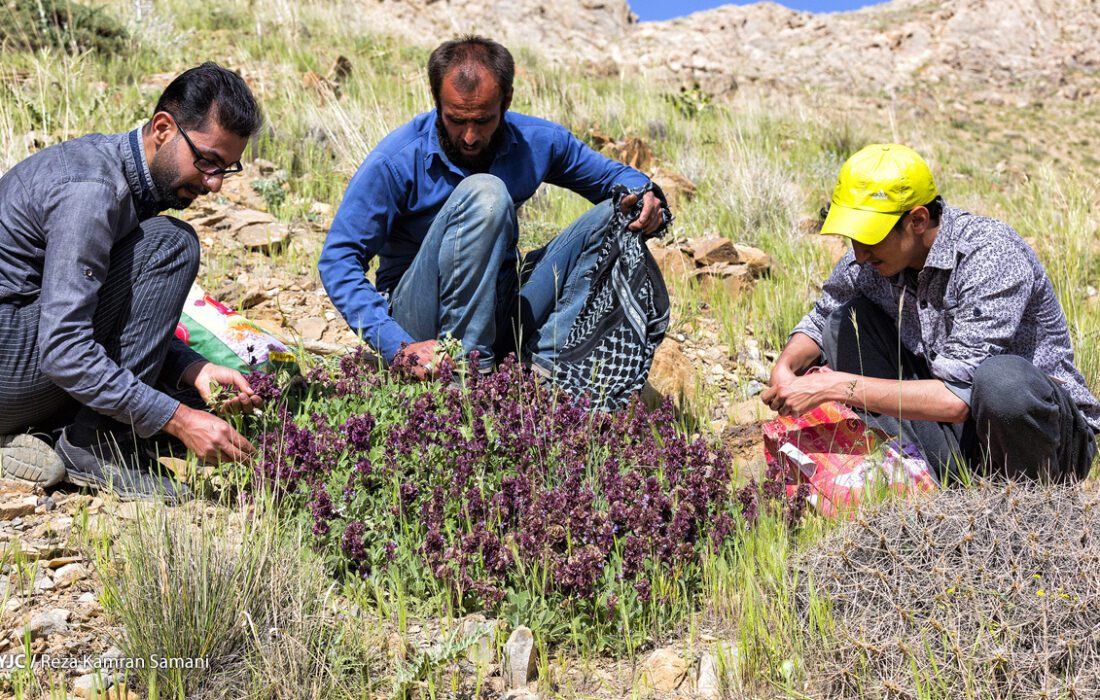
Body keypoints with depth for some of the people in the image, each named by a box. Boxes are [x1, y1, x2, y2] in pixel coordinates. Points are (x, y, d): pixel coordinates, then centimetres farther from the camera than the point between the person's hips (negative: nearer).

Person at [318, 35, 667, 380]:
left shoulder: (537, 142, -2)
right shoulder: (396, 162, -15)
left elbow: (609, 175, 14)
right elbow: (338, 260, -16)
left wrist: (643, 193, -12)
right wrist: (399, 346, -28)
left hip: (503, 308, 5)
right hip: (420, 321, -5)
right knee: (484, 193, -29)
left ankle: (547, 360, -22)